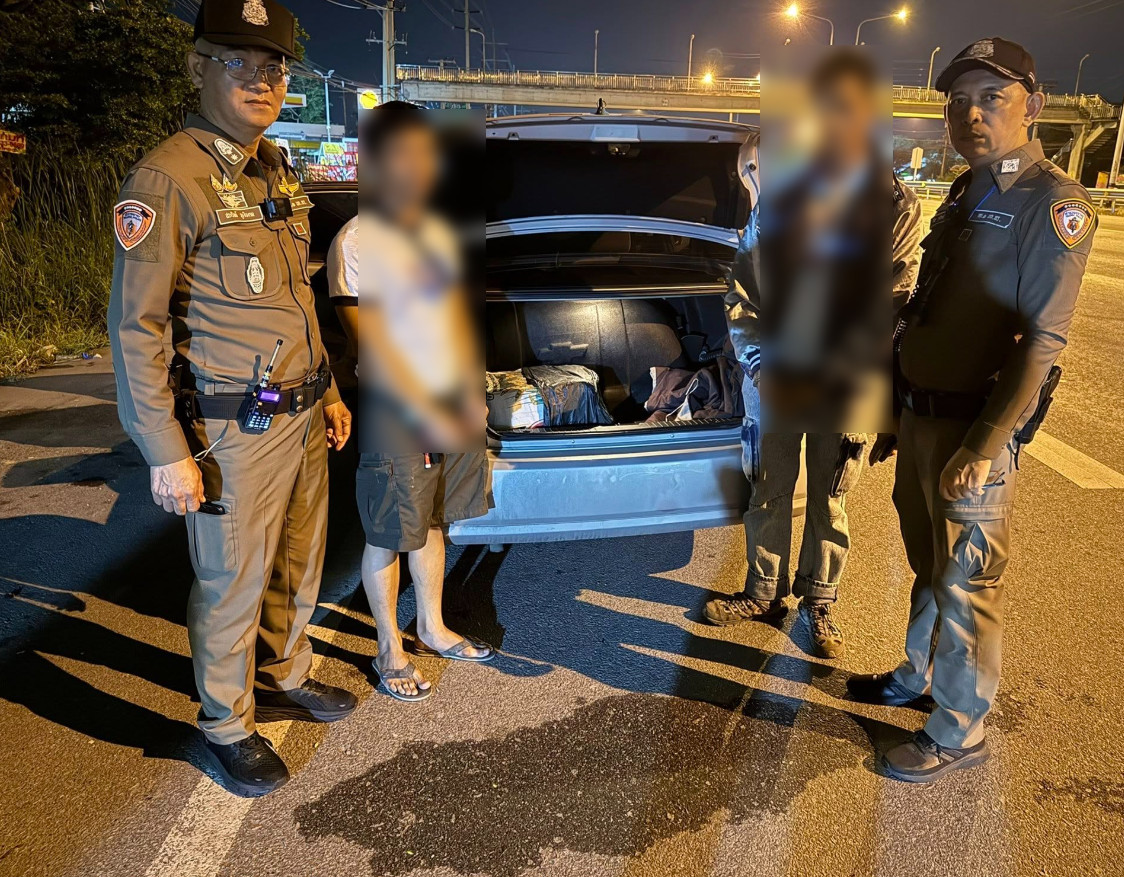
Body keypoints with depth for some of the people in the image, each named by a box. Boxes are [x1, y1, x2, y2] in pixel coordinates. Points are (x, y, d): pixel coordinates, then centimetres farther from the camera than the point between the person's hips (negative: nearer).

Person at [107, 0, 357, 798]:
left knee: (298, 568, 21)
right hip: (235, 433, -8)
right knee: (233, 589, 8)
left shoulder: (278, 175, 10)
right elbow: (136, 327, -16)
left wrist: (327, 391, 17)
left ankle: (285, 679, 42)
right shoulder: (168, 179, -15)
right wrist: (167, 453, -17)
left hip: (303, 419, 8)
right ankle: (229, 726, 29)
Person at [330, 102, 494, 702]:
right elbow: (371, 345, -16)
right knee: (388, 538, 7)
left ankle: (432, 629, 36)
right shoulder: (357, 243, -13)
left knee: (432, 523, 19)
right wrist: (428, 416, -18)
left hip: (451, 406, 7)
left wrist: (472, 394, 2)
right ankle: (390, 652, 24)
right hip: (394, 412, -7)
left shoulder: (438, 234, 9)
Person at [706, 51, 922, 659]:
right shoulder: (782, 193, 1)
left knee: (828, 503, 13)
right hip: (774, 380, 2)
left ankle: (819, 604, 34)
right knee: (769, 494, 15)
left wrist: (841, 378, -18)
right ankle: (763, 594, 35)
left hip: (843, 388, -2)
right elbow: (742, 286, 2)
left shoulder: (896, 207, -6)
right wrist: (760, 363, -9)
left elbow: (895, 307, -9)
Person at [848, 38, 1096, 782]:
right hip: (924, 415, 8)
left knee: (966, 584, 3)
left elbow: (1042, 342, -19)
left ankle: (960, 733, 18)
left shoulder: (1052, 203, -14)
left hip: (974, 430, -8)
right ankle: (919, 676, 40)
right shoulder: (965, 195, 13)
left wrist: (985, 446, -24)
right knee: (930, 566, 21)